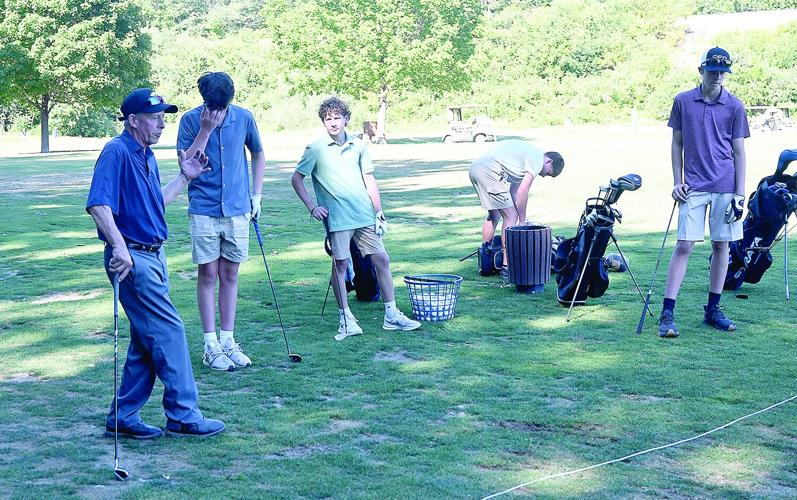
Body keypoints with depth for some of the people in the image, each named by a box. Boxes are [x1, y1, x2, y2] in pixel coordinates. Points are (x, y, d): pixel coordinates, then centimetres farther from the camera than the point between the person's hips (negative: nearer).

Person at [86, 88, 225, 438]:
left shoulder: (147, 157, 16)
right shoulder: (117, 152, -14)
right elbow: (98, 204, -25)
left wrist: (184, 177, 23)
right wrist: (119, 247, -33)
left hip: (153, 257, 10)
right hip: (132, 258, -10)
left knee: (146, 342, 12)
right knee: (169, 332, -7)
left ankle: (124, 417, 19)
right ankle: (182, 416, 2)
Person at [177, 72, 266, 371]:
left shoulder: (244, 118, 1)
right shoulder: (191, 120, -5)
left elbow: (258, 154, 17)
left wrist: (256, 194, 11)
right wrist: (205, 130, -18)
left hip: (237, 209, 2)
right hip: (203, 211, -2)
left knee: (230, 274, 8)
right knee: (208, 275, 1)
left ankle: (228, 340, 16)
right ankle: (211, 345, 7)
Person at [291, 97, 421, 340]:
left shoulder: (358, 146, 8)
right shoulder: (316, 149, -3)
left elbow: (369, 179, 13)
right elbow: (296, 179, 3)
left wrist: (379, 212, 9)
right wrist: (312, 206, -3)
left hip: (364, 215, 4)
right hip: (337, 217, -4)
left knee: (382, 259, 4)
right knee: (340, 264, -2)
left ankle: (392, 315, 12)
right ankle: (346, 319, 9)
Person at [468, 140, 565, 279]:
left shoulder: (528, 152, 28)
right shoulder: (538, 159, -1)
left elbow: (514, 191, 24)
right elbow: (522, 192, -5)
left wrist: (519, 214, 20)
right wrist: (523, 220, 5)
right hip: (490, 170, -10)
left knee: (494, 215, 23)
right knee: (511, 216, -4)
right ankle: (507, 267, -5)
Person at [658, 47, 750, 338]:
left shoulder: (734, 106, 2)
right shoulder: (683, 102, 3)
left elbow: (739, 151, 4)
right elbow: (677, 144, 9)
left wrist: (740, 193, -1)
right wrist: (677, 182, 1)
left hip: (725, 188, 1)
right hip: (693, 187, -1)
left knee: (721, 245, 6)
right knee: (684, 245, -7)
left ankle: (713, 309, 17)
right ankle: (667, 312, -8)